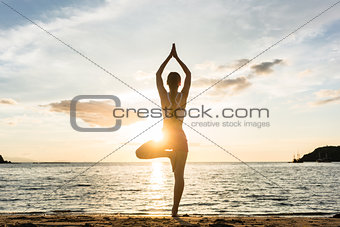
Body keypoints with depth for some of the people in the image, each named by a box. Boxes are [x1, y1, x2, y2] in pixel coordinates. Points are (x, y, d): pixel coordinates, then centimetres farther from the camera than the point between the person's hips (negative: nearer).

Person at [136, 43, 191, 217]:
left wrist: (169, 57, 17)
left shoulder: (164, 95, -3)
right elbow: (189, 74, 12)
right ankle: (175, 210, 1)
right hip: (181, 138, 2)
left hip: (165, 136, -2)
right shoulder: (183, 95, -2)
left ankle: (170, 154, 0)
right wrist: (176, 57, 16)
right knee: (179, 175, 3)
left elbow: (158, 74, 11)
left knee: (140, 153, 18)